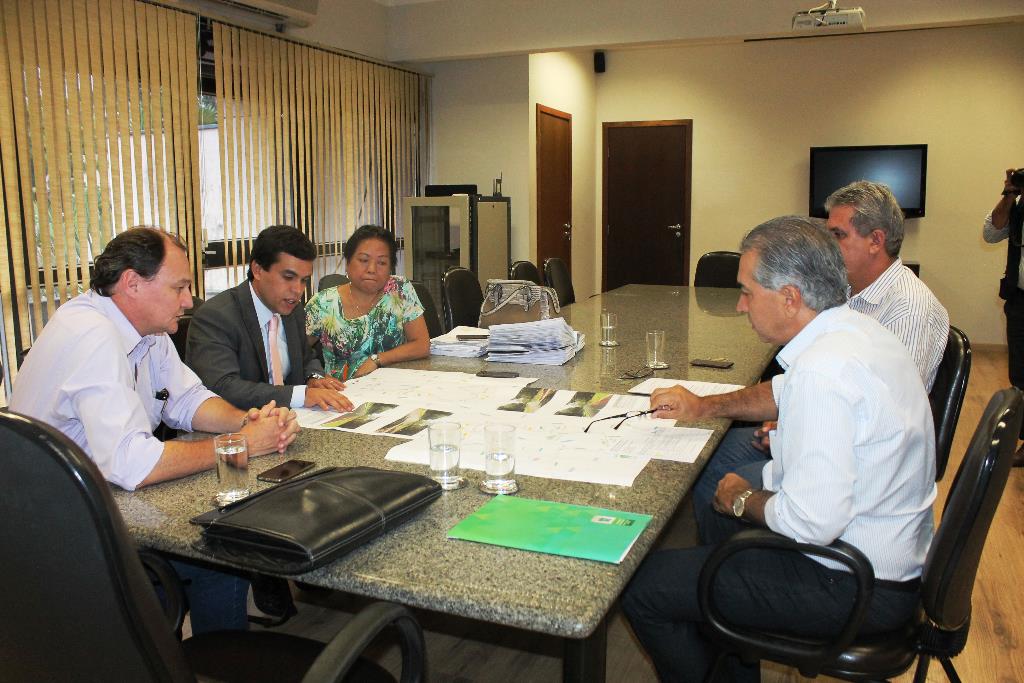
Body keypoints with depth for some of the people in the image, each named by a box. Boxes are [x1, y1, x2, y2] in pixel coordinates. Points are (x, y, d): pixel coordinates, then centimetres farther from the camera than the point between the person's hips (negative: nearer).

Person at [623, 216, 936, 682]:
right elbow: (785, 393, 22)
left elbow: (812, 522, -31)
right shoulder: (856, 328, 2)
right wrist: (703, 407, 17)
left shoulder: (822, 369, -31)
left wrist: (742, 499, -12)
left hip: (859, 588, -10)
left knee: (643, 587, -8)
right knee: (724, 524, 31)